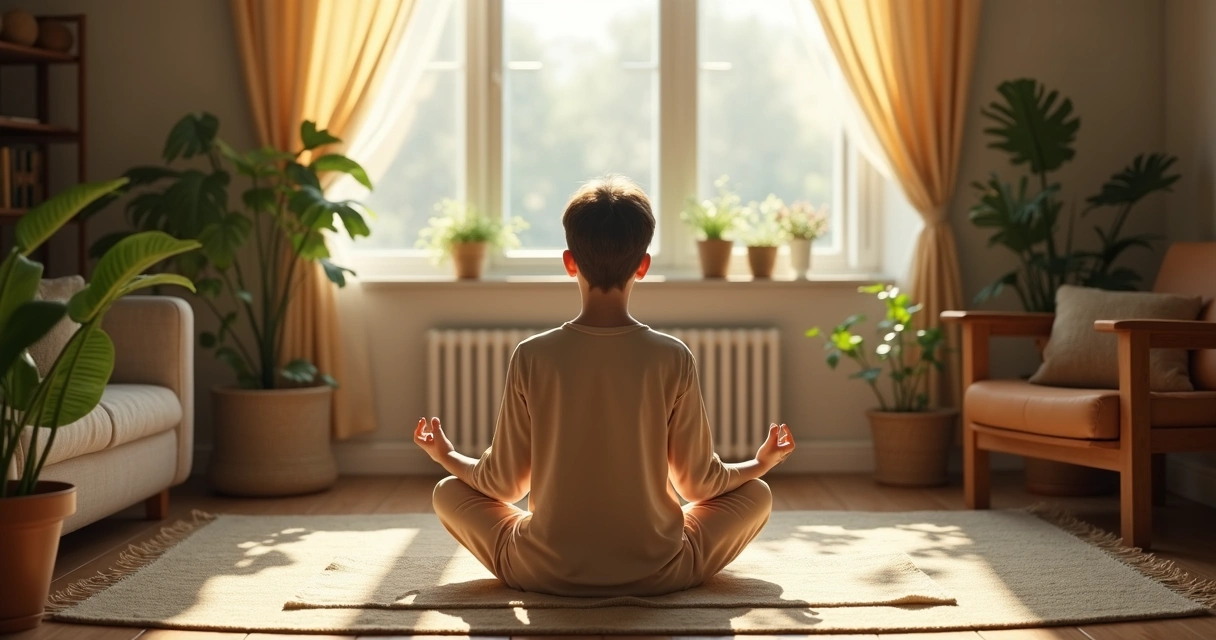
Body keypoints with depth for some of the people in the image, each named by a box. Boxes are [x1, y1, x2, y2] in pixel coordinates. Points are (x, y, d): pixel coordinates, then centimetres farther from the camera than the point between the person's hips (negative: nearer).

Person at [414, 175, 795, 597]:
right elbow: (700, 484, -1)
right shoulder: (673, 359, -10)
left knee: (448, 492, 23)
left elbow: (503, 484, 0)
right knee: (757, 494, 21)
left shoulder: (531, 357, -10)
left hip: (545, 573, 0)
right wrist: (761, 463, 19)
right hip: (657, 574, 0)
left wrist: (447, 457, 21)